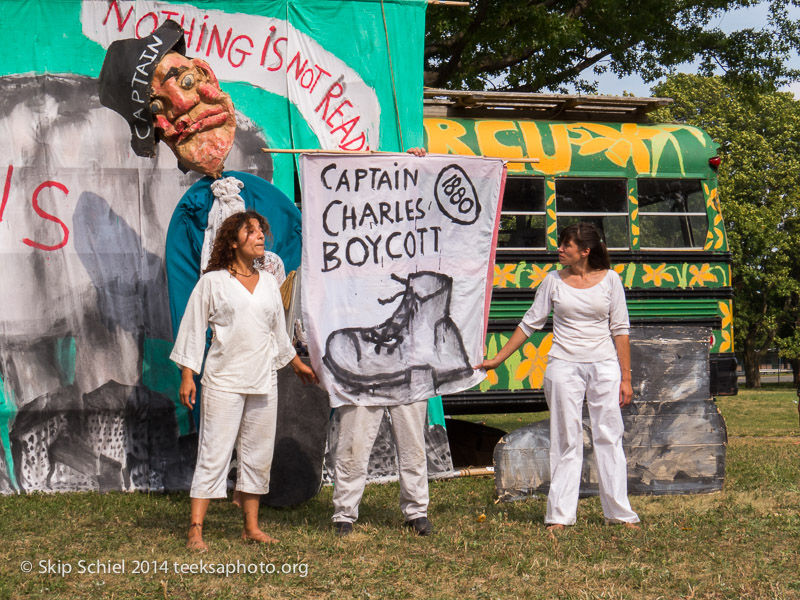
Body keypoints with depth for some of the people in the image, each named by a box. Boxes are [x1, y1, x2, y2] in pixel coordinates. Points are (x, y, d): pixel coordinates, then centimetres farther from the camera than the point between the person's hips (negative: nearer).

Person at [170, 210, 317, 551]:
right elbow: (193, 329, 0)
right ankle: (195, 530, -7)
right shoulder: (213, 281, 0)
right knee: (214, 454, -8)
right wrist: (187, 375, -6)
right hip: (223, 381, -5)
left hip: (263, 382, 5)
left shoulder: (268, 282, 14)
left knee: (258, 455, 7)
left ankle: (251, 527, 16)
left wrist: (297, 364, 33)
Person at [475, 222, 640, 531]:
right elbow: (530, 323, 9)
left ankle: (620, 513, 9)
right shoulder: (554, 280, 4)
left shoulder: (609, 279, 1)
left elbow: (620, 330, 2)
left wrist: (625, 377, -1)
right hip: (564, 365, 1)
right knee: (566, 440, 2)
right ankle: (560, 515, 6)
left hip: (604, 365, 0)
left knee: (609, 437, 1)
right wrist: (498, 359, 8)